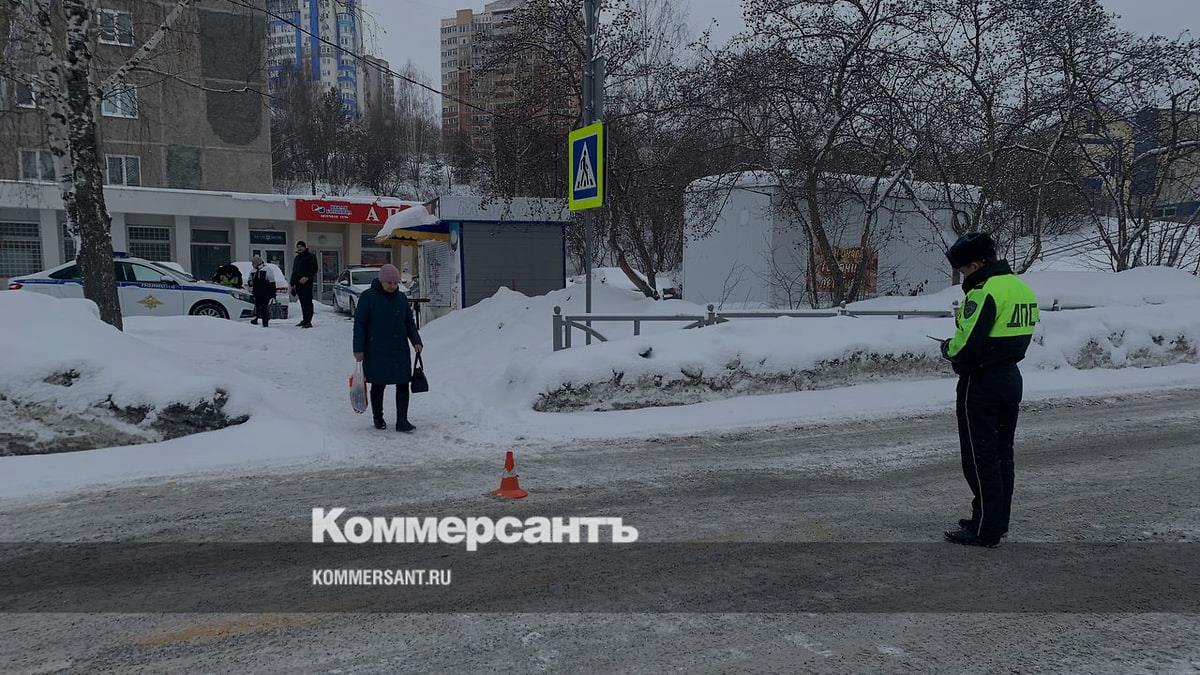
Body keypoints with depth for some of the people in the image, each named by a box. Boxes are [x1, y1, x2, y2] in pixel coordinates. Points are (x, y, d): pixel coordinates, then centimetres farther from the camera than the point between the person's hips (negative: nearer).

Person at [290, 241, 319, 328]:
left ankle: (308, 321, -14)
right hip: (298, 283, 8)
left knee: (307, 302, -11)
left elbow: (314, 269, -10)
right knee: (302, 302, 10)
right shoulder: (297, 258, 23)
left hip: (306, 283, -8)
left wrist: (307, 277, -22)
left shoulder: (310, 257, -2)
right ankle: (304, 320, 16)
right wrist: (292, 284, 22)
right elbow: (294, 272, 27)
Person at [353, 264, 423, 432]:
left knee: (403, 384, -2)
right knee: (378, 385, 8)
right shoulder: (368, 297, -6)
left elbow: (409, 322, 15)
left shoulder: (401, 298, 7)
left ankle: (402, 421, 2)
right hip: (376, 351, -4)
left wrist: (416, 341, 2)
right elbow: (359, 324, -6)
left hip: (400, 350, 4)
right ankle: (378, 418, 25)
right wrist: (358, 349, -9)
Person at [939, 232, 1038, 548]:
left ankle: (985, 530, 6)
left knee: (980, 457, 0)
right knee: (1002, 453, 17)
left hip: (981, 383, -9)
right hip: (1011, 377, 9)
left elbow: (965, 346, -24)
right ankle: (999, 521, 27)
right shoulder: (1023, 288, 9)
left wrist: (948, 347, -2)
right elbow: (1017, 339, 13)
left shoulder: (984, 292, -20)